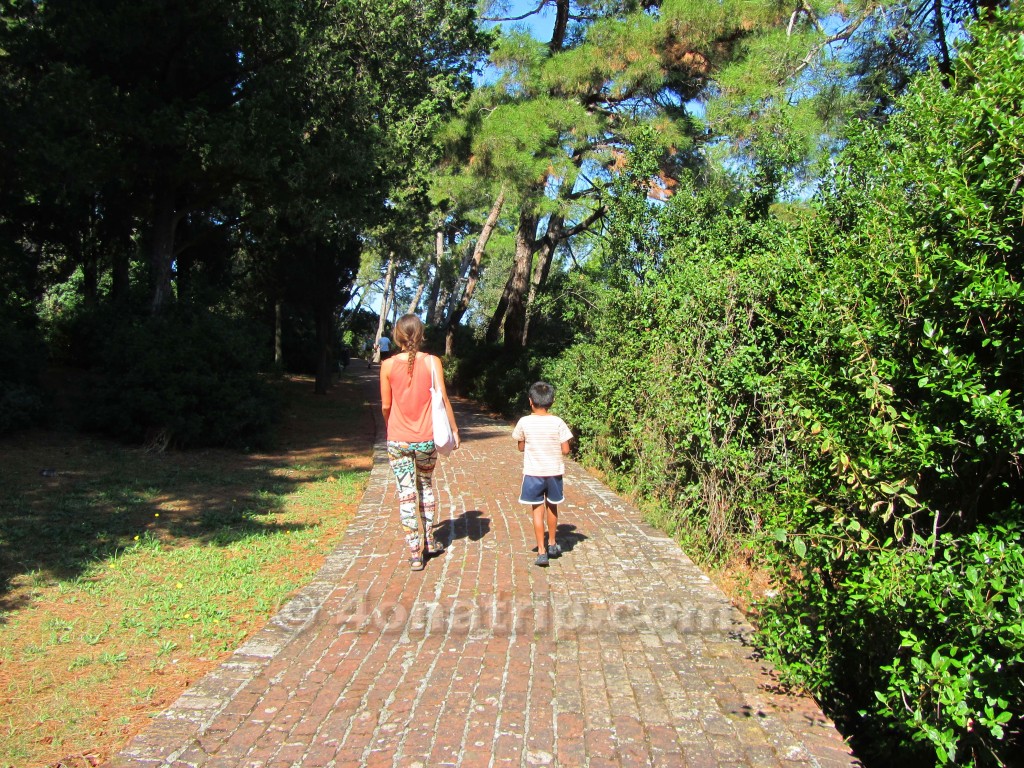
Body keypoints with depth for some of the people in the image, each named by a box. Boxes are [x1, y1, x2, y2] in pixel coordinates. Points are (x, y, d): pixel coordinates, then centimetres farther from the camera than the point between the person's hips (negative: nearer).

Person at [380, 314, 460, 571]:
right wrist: (454, 429, 3)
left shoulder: (388, 365, -5)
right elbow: (443, 399, -8)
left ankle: (415, 553, 5)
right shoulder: (432, 362, -7)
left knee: (406, 494, 4)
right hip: (426, 439, 1)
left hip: (397, 440, -1)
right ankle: (429, 542, 31)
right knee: (426, 487, 22)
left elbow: (386, 406, 1)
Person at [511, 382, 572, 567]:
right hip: (554, 472, 1)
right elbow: (565, 449, -7)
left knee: (538, 510, 6)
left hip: (533, 473, -1)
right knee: (551, 507, 19)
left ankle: (541, 551, 2)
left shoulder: (525, 422, -10)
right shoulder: (557, 422, -10)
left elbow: (521, 447, 2)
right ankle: (552, 544, 34)